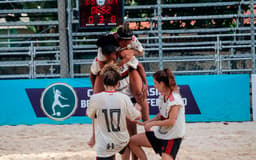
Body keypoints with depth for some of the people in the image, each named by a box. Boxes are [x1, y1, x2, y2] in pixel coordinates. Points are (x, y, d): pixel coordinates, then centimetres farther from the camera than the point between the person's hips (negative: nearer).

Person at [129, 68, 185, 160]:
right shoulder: (162, 96, 5)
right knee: (132, 141, 6)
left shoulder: (174, 99, -21)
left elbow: (171, 121, -23)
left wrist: (152, 123, -14)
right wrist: (146, 123, 6)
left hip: (173, 137, -9)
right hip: (160, 133, 9)